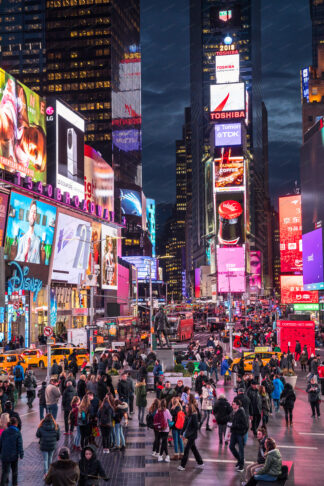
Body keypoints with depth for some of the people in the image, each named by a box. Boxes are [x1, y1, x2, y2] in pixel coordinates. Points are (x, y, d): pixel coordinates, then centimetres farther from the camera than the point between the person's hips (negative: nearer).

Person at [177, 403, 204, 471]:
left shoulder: (194, 416, -17)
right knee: (194, 449, 16)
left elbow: (196, 427, -17)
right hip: (189, 435, 8)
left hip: (192, 436, -8)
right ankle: (200, 463, 27)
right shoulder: (188, 416, 6)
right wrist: (183, 433, 4)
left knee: (186, 449, -7)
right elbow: (185, 425, 11)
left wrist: (190, 433, -18)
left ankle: (182, 465, -2)